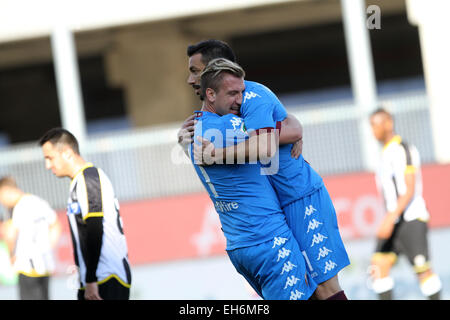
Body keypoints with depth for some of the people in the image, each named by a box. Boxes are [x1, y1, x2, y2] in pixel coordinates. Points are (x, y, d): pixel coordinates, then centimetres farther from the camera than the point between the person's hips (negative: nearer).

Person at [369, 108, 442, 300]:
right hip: (394, 223, 9)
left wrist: (390, 219, -28)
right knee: (379, 268, -2)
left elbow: (410, 190, -20)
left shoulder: (403, 150, -12)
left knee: (423, 270, -5)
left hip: (411, 220, -9)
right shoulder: (386, 153, 16)